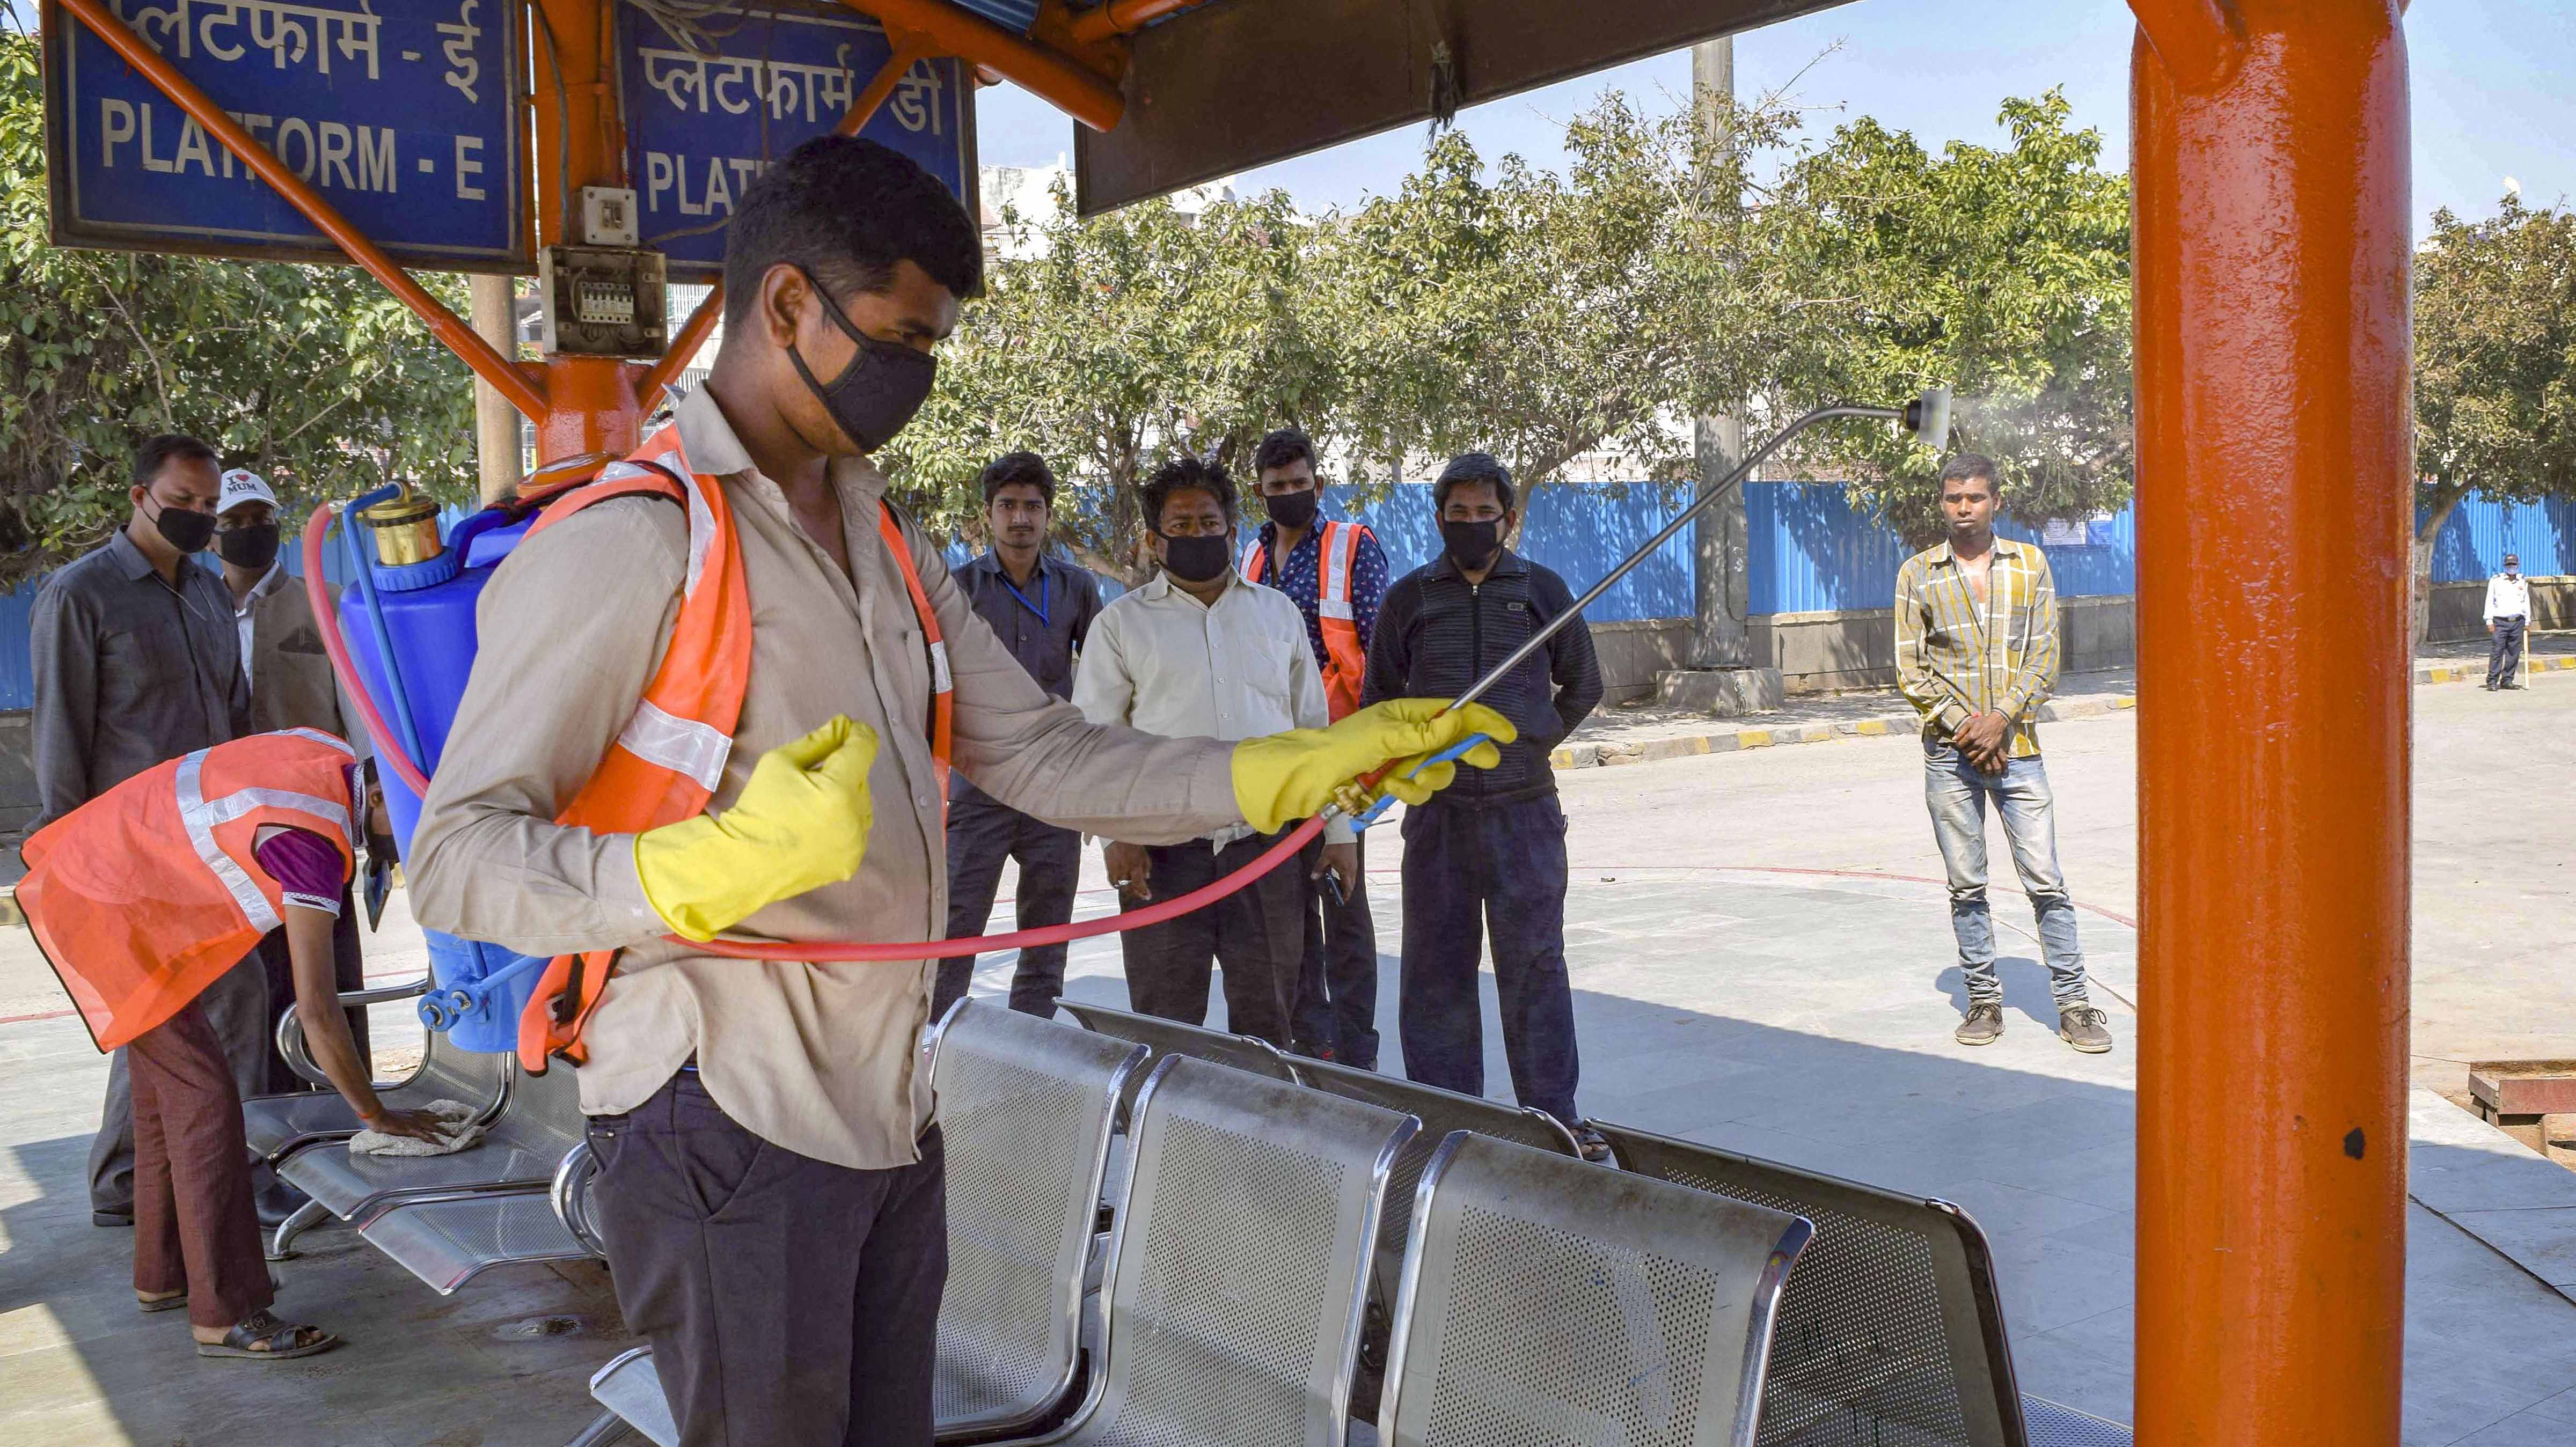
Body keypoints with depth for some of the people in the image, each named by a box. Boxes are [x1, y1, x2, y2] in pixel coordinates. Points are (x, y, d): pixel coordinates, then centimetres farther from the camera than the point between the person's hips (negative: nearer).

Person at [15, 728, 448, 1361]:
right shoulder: (313, 838, -30)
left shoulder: (332, 757, -6)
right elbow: (316, 1008, -29)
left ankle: (163, 1276, 31)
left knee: (164, 1088, 18)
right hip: (108, 911, -10)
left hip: (104, 871, 10)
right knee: (203, 1094, -11)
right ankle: (226, 1314, -8)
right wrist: (376, 1116, -20)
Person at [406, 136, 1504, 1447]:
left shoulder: (890, 550, 15)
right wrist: (714, 866, -33)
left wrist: (1297, 771, -1)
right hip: (726, 1127, -8)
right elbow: (455, 861, -17)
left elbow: (1044, 757, 10)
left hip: (890, 1120, 8)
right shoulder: (628, 541, -13)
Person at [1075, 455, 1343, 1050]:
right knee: (1165, 1025, 1)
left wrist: (1336, 832, 11)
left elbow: (1313, 728, 16)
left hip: (1269, 849, 2)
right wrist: (1116, 835, -10)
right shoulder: (1122, 623, 6)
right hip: (1163, 854, -2)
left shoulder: (1278, 613, 14)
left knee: (1267, 1022, 8)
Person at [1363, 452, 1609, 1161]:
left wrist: (1532, 739, 9)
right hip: (1437, 810, 1)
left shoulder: (1543, 591, 7)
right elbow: (1379, 701, 15)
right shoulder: (1409, 598, 7)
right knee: (1436, 967, 4)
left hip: (1524, 807, -1)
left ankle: (1554, 1116, 9)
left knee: (1535, 962, 1)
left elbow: (1583, 686, 17)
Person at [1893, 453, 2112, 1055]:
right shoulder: (1917, 574, 4)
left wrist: (2001, 719, -12)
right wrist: (1961, 726, -9)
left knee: (2046, 881, -1)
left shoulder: (2030, 564, 5)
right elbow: (1910, 670, 2)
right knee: (1966, 887, 5)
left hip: (2016, 746, 0)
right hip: (1949, 754, 0)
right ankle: (1984, 1000, 16)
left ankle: (2073, 1002, 7)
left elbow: (2044, 659, 2)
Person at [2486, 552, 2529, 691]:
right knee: (2496, 652, -8)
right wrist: (2489, 621, -4)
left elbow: (2526, 602, 18)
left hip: (2517, 622, 3)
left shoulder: (2523, 582, 13)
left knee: (2514, 653, 3)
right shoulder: (2496, 581, 3)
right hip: (2500, 622, -3)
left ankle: (2507, 680, 11)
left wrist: (2527, 621, 16)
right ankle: (2492, 681, -6)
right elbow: (2489, 602, 2)